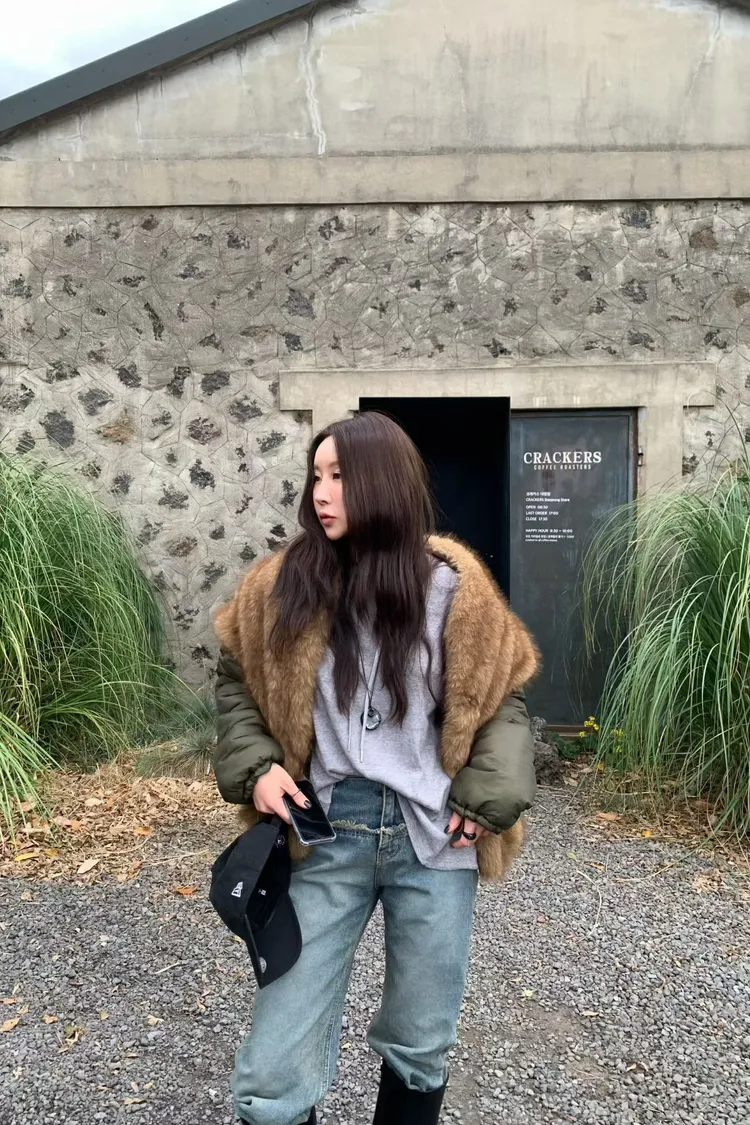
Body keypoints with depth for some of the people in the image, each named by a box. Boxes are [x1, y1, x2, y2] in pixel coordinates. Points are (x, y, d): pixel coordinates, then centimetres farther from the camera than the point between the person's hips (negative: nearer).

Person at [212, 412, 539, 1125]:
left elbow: (501, 697, 6)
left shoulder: (450, 584, -3)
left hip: (433, 834, 0)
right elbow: (237, 682, 13)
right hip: (326, 833, 0)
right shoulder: (281, 586, -1)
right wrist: (254, 768, -2)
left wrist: (484, 796, -4)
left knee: (420, 1050, 17)